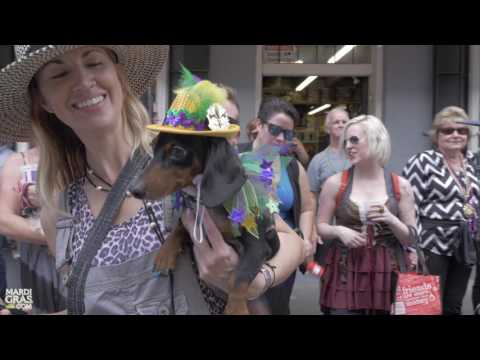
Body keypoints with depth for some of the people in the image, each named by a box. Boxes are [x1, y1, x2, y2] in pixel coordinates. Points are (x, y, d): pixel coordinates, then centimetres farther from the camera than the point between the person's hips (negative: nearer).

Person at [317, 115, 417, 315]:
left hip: (387, 273, 1)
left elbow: (410, 239, 3)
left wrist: (391, 220, -15)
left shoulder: (400, 186, 1)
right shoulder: (334, 184, 0)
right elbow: (320, 227, 6)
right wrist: (339, 231, -14)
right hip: (345, 272, 0)